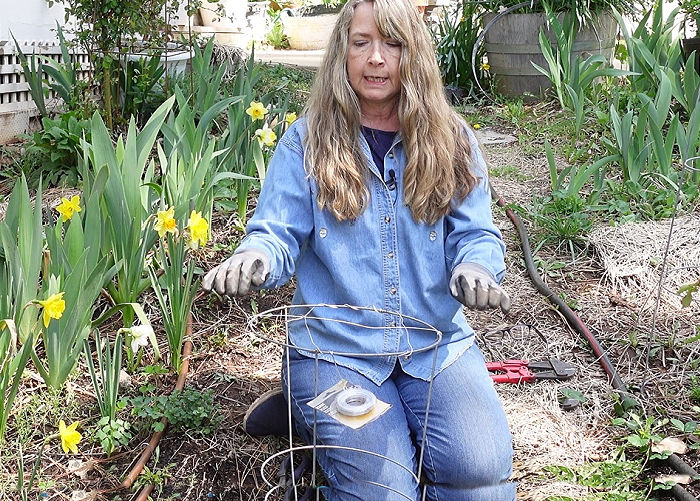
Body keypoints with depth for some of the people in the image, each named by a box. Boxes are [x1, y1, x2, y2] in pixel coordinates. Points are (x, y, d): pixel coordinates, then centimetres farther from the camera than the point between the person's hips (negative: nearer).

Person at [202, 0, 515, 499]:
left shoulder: (451, 139, 4)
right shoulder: (306, 141, 0)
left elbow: (476, 235, 2)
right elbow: (279, 236, -4)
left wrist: (474, 269, -22)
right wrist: (254, 259, -28)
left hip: (436, 341, 2)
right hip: (338, 349, -2)